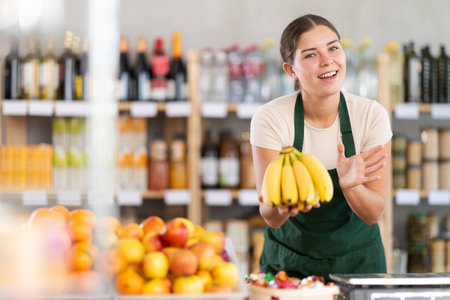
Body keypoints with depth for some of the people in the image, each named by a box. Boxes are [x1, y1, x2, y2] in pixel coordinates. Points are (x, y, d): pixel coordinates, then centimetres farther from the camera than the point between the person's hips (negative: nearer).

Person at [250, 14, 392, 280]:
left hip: (357, 259, 1)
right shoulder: (270, 119, -13)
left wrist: (349, 185, -30)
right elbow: (271, 218, -15)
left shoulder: (372, 115, -10)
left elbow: (373, 214, -9)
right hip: (289, 264, 0)